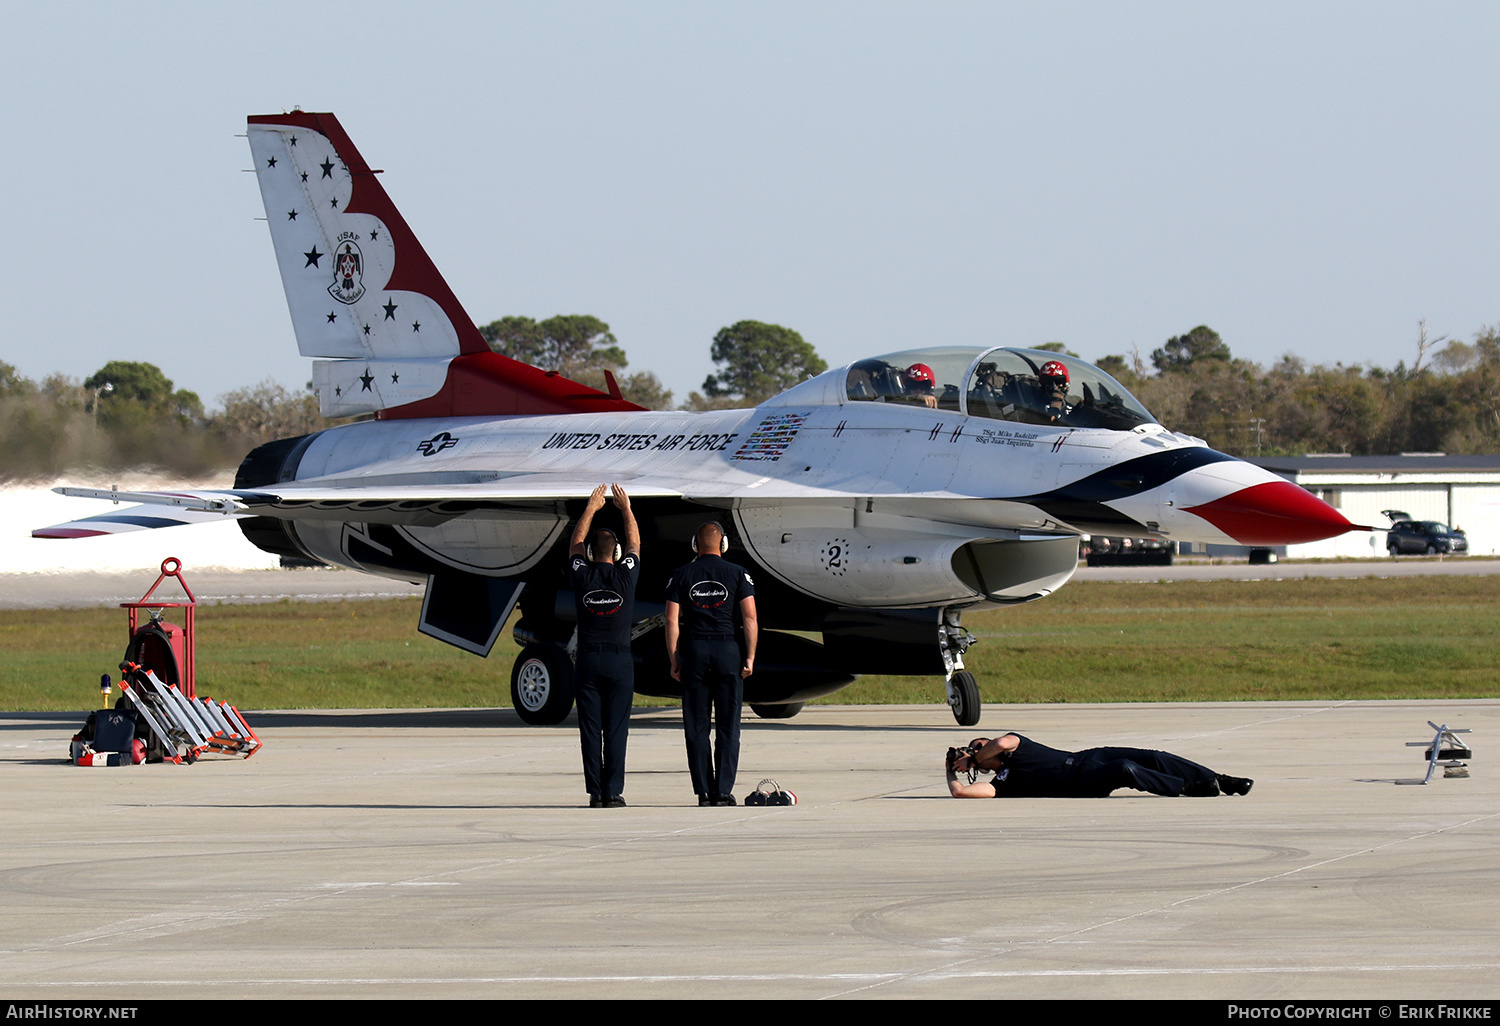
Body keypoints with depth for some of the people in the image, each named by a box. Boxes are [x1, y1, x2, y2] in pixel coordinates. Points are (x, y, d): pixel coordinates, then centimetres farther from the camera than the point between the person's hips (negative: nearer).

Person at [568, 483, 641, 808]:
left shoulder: (582, 577, -1)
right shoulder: (625, 576, -3)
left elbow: (576, 543, 18)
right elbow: (634, 543, 16)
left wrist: (591, 508, 28)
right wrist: (626, 509, 28)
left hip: (588, 661, 1)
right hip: (619, 660, -1)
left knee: (590, 730, 2)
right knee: (615, 730, -1)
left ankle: (596, 793, -1)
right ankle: (613, 792, -4)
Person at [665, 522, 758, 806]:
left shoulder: (681, 576, 5)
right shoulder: (737, 574, 3)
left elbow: (672, 620, 0)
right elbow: (749, 617, -4)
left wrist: (674, 660, 4)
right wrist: (750, 657, -1)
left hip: (693, 649, 1)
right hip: (727, 649, -1)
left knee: (696, 727, 5)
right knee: (728, 726, 2)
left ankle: (704, 791, 3)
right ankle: (723, 790, -3)